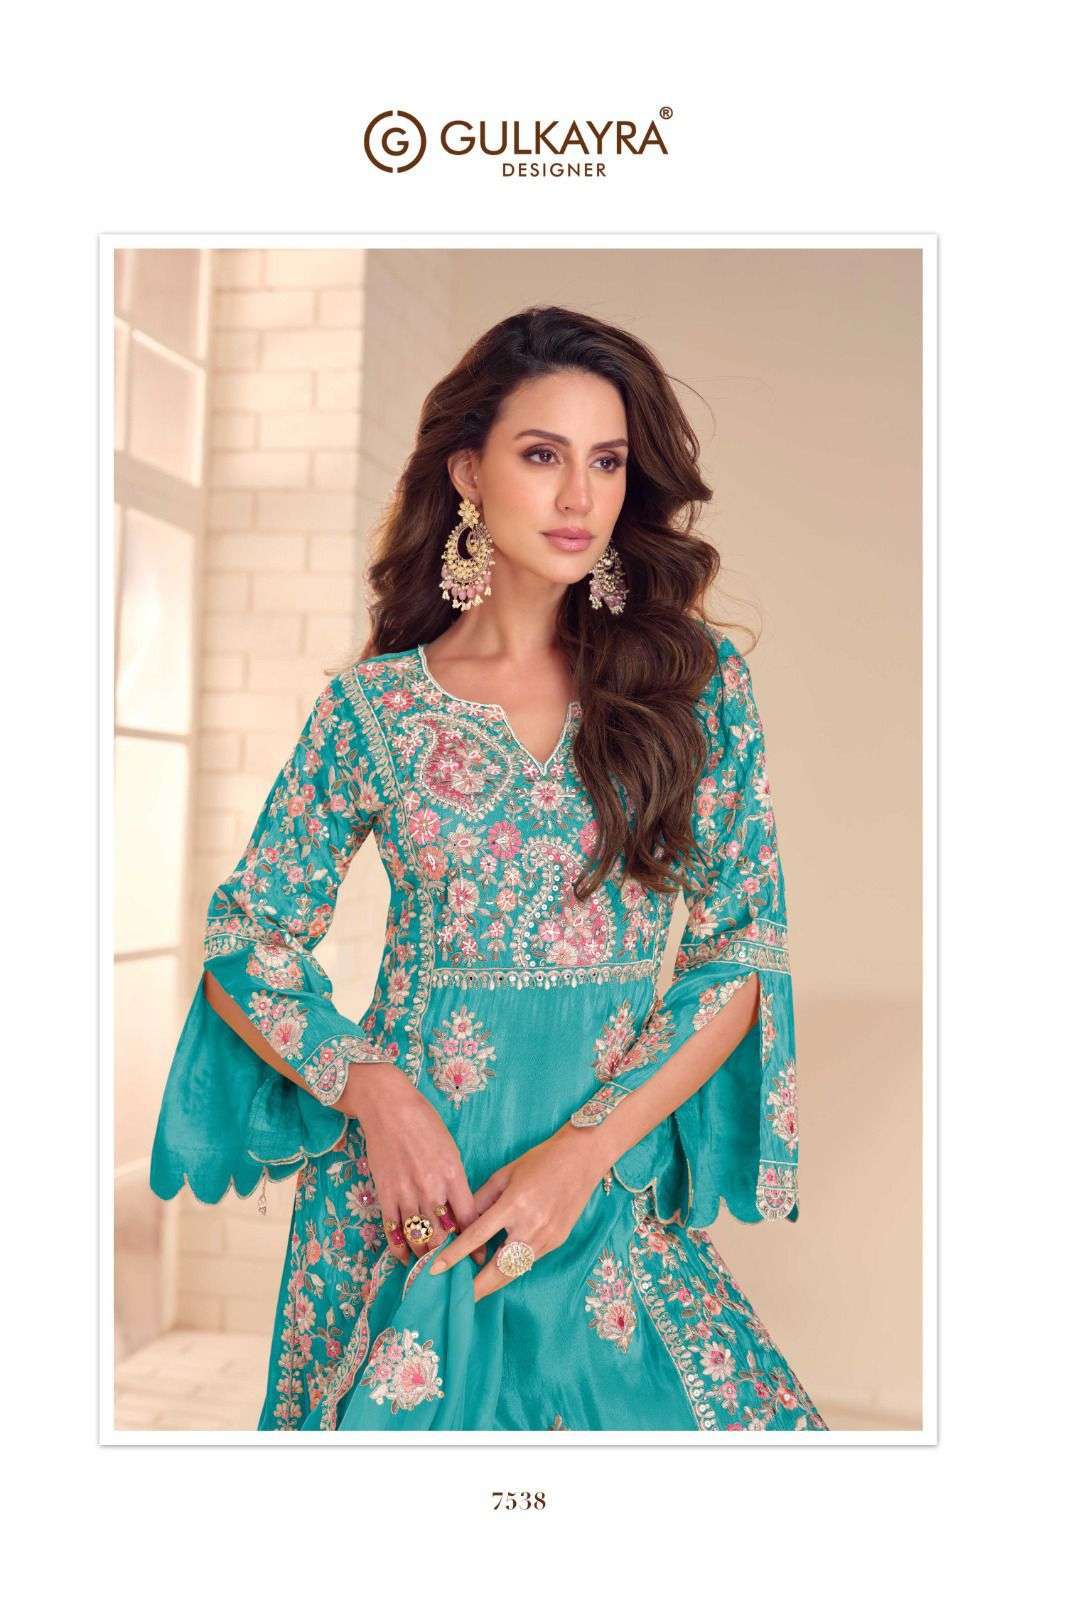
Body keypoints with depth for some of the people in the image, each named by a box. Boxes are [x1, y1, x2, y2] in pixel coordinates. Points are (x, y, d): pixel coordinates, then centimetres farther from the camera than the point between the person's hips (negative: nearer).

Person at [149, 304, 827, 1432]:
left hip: (619, 1200, 1)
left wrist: (583, 1149, -14)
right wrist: (373, 1089, -14)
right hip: (405, 1189, 0)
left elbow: (745, 948, -3)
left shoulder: (697, 681, 0)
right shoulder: (369, 707, -1)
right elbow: (244, 938, 4)